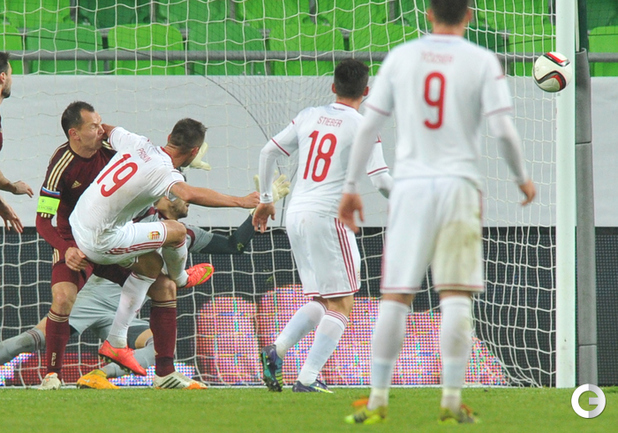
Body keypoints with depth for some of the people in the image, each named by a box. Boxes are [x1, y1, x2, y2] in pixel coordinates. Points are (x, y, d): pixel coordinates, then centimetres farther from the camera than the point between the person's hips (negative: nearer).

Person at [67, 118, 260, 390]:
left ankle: (115, 342, 27)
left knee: (151, 263, 22)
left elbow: (105, 129, 20)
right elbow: (189, 195, -40)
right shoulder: (163, 172, -20)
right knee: (177, 231, -1)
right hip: (101, 242, -8)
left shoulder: (137, 144, 2)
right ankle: (179, 278, 33)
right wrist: (240, 202, -34)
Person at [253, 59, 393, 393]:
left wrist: (265, 199, 24)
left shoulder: (309, 116, 11)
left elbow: (268, 152, 14)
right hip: (327, 216, -7)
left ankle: (276, 350, -3)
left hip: (295, 216, 7)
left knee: (321, 302, 16)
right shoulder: (362, 127, -5)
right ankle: (308, 379, -11)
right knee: (341, 305, -1)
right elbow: (381, 181, -11)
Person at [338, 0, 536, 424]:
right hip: (459, 183, -2)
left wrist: (351, 186, 13)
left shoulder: (400, 57, 6)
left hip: (410, 186, 2)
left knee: (395, 297, 3)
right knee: (456, 295, -2)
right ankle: (452, 400, -7)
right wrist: (523, 178, 10)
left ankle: (377, 400, 2)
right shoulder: (482, 61, -1)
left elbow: (368, 126, 6)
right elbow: (503, 130, -6)